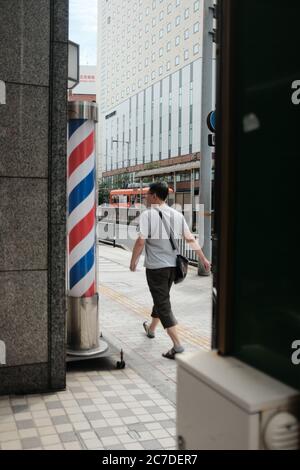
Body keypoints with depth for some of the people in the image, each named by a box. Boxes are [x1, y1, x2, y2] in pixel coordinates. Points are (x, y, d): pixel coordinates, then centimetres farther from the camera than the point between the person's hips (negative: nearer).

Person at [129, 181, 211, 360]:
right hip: (172, 265, 7)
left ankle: (178, 345, -11)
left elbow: (141, 241, -18)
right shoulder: (177, 215, 6)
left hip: (155, 266, -7)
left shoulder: (148, 214, -12)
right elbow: (191, 239, 7)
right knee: (162, 298, 24)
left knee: (163, 304, -4)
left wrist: (134, 261, -5)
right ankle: (151, 329, 46)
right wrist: (203, 258, 14)